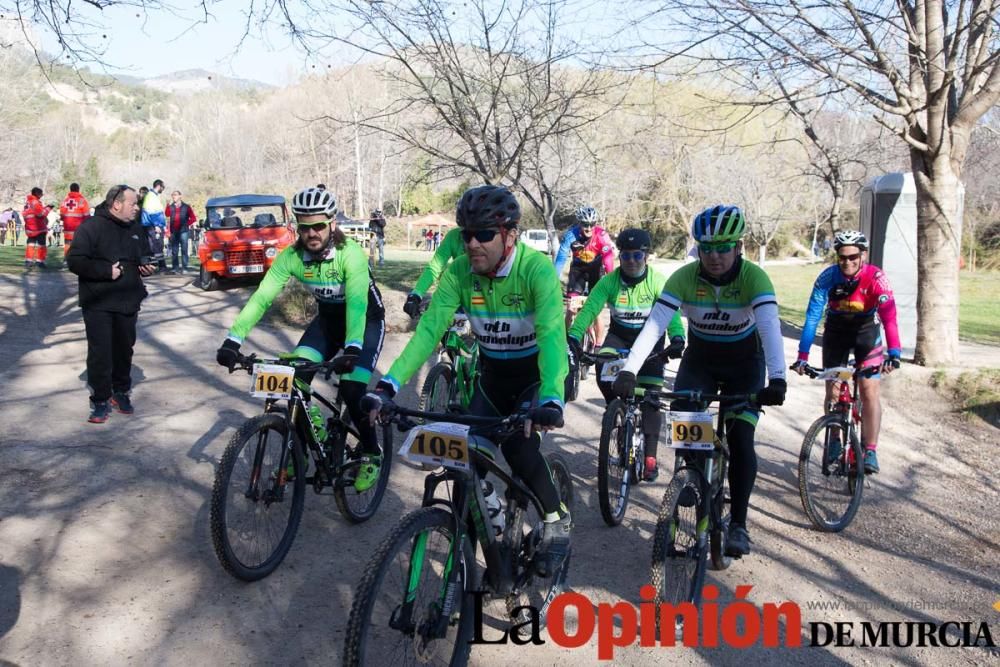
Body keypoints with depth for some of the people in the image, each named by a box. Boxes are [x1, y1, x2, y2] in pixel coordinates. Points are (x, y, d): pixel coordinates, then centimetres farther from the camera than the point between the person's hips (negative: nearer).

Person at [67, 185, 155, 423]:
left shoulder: (135, 228, 10)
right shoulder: (91, 227, -11)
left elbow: (145, 254, 24)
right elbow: (75, 261, -16)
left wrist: (147, 266, 1)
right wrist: (107, 270, -23)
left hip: (128, 302, 6)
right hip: (99, 304, -6)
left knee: (124, 349, 14)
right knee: (100, 353, -4)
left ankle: (121, 392, 29)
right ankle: (100, 401, 5)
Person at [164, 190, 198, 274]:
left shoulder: (186, 207, 7)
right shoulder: (170, 207, 12)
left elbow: (193, 218, 5)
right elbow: (166, 214, -9)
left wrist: (187, 224, -4)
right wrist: (169, 204, -15)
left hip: (183, 231, -3)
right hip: (173, 231, 3)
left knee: (184, 250, -3)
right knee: (174, 251, 5)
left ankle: (184, 267, -1)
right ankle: (174, 267, 9)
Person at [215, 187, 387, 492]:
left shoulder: (350, 254, -31)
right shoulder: (291, 256, -19)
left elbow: (357, 302, -43)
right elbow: (261, 297, -26)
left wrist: (352, 349, -58)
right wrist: (233, 339, -38)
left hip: (366, 319, -4)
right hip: (327, 318, 5)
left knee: (352, 391, -19)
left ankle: (372, 454, 7)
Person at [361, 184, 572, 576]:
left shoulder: (537, 269, -28)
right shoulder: (459, 272, -16)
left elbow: (552, 335, -40)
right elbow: (429, 329, -21)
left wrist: (551, 400, -55)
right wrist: (388, 385, -33)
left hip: (537, 372, -4)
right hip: (493, 373, 4)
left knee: (517, 444, -22)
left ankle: (557, 519, 3)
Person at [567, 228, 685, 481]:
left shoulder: (658, 282, -17)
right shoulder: (609, 281, -14)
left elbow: (671, 313, -28)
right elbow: (589, 309, -25)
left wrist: (677, 338, -49)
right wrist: (573, 336, -42)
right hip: (618, 336, 1)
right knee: (602, 369, -29)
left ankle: (650, 455, 1)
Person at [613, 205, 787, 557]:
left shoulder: (754, 277, -24)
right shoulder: (684, 277, -21)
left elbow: (770, 327, -36)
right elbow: (654, 325, -30)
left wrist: (777, 379, -52)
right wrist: (628, 371, -43)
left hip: (744, 363, -1)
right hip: (699, 359, 2)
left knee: (740, 441, -10)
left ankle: (738, 524, 4)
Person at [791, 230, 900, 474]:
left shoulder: (875, 277, -27)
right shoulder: (827, 277, -24)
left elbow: (890, 317, -36)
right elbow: (812, 317, -27)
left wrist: (893, 354, -49)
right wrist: (802, 357, -34)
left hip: (866, 332, -1)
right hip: (836, 333, 1)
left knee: (869, 392, -9)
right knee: (832, 392, 2)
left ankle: (870, 451, -2)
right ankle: (834, 443, 20)